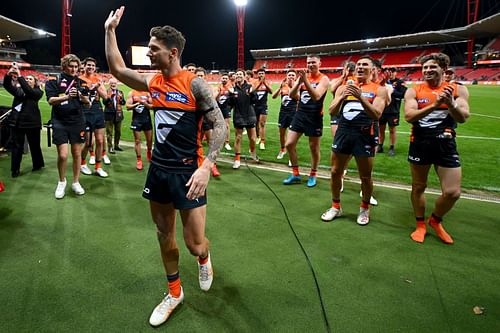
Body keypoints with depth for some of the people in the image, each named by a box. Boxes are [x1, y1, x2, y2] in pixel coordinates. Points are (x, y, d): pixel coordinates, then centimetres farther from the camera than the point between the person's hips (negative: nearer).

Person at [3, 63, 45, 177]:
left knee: (34, 145, 7)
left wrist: (19, 76, -23)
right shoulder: (18, 90, 14)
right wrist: (9, 74, -18)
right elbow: (7, 85, -1)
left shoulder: (37, 92, 2)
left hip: (32, 122, -3)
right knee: (16, 146, 8)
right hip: (16, 121, 3)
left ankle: (38, 165, 20)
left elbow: (28, 90, -17)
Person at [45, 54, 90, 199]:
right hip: (60, 122, -2)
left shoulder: (81, 82, 7)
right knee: (62, 155, -7)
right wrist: (67, 96, -28)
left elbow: (88, 104, 3)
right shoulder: (55, 81, -1)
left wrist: (84, 98, -20)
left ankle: (76, 182, 22)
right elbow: (50, 100, -12)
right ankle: (62, 182, 17)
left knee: (77, 153, 7)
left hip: (77, 122, 3)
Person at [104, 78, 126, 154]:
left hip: (118, 114, 5)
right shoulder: (106, 92, -2)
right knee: (109, 132, -2)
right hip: (109, 114, -4)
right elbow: (105, 102, -13)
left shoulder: (120, 92, 10)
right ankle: (110, 148, 3)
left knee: (118, 131, 14)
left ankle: (116, 145, 29)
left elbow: (123, 103, 3)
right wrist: (109, 96, -25)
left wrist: (121, 98, -16)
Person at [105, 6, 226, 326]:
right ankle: (174, 292, 33)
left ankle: (205, 258, 36)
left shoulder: (194, 84, -12)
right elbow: (117, 69, 20)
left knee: (194, 243, -3)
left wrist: (206, 166, -25)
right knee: (164, 235, 14)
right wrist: (110, 30, 16)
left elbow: (220, 124, -15)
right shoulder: (153, 81, 6)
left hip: (187, 171, -6)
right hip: (158, 168, 6)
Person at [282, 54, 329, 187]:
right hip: (300, 114, 5)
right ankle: (295, 174, 16)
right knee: (289, 144, 2)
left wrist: (305, 81, -31)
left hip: (314, 117, -5)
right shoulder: (303, 76, 7)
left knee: (314, 148, 6)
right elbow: (291, 95, -3)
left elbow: (316, 96, -24)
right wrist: (299, 82, -20)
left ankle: (313, 175, 24)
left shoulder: (323, 79, -7)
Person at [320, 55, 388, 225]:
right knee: (335, 172, 8)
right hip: (343, 132, 3)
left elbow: (376, 114, -13)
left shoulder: (379, 89, 0)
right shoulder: (343, 87, 9)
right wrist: (341, 98, -16)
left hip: (364, 135, -3)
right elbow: (332, 111, 3)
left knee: (365, 176, 6)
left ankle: (364, 209, 27)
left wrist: (360, 97, -25)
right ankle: (336, 207, 25)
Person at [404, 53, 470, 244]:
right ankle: (420, 224, 30)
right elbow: (409, 116, -15)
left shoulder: (458, 90, 2)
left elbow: (463, 118, -8)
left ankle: (435, 220, 26)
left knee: (452, 192, -2)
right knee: (418, 187, 10)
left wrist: (451, 104, -27)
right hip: (420, 143, 0)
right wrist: (434, 104, -27)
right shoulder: (413, 91, -1)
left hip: (446, 144, 1)